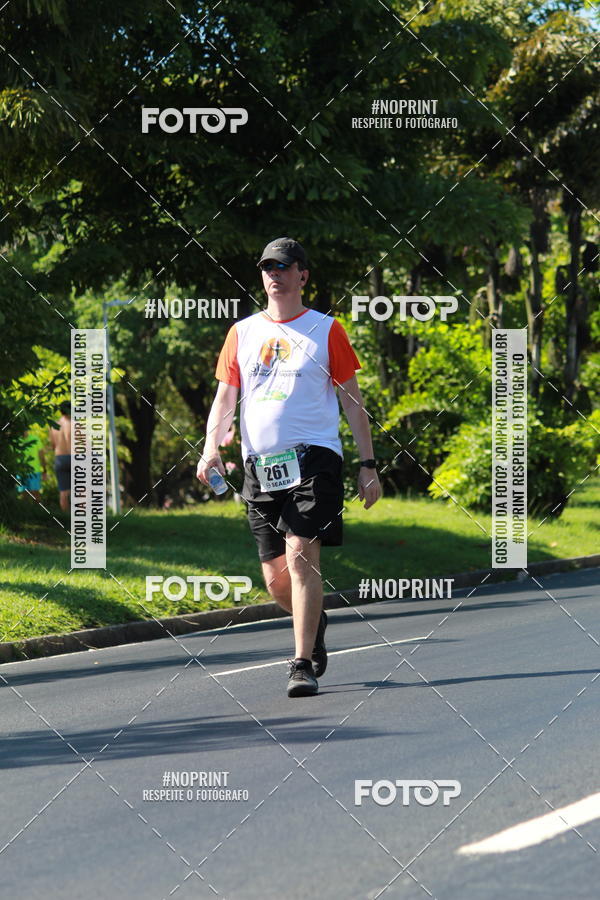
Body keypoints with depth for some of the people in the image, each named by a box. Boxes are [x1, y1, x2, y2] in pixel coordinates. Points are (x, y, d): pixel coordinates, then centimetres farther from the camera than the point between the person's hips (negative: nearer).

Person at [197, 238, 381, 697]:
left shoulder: (325, 329, 5)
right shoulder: (242, 332, 13)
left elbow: (353, 399, 7)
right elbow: (225, 399, 15)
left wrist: (368, 465, 2)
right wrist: (211, 449, -3)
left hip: (313, 457, -4)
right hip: (260, 465, 4)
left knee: (301, 555, -19)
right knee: (275, 578, 4)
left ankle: (303, 665, -16)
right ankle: (314, 622, 35)